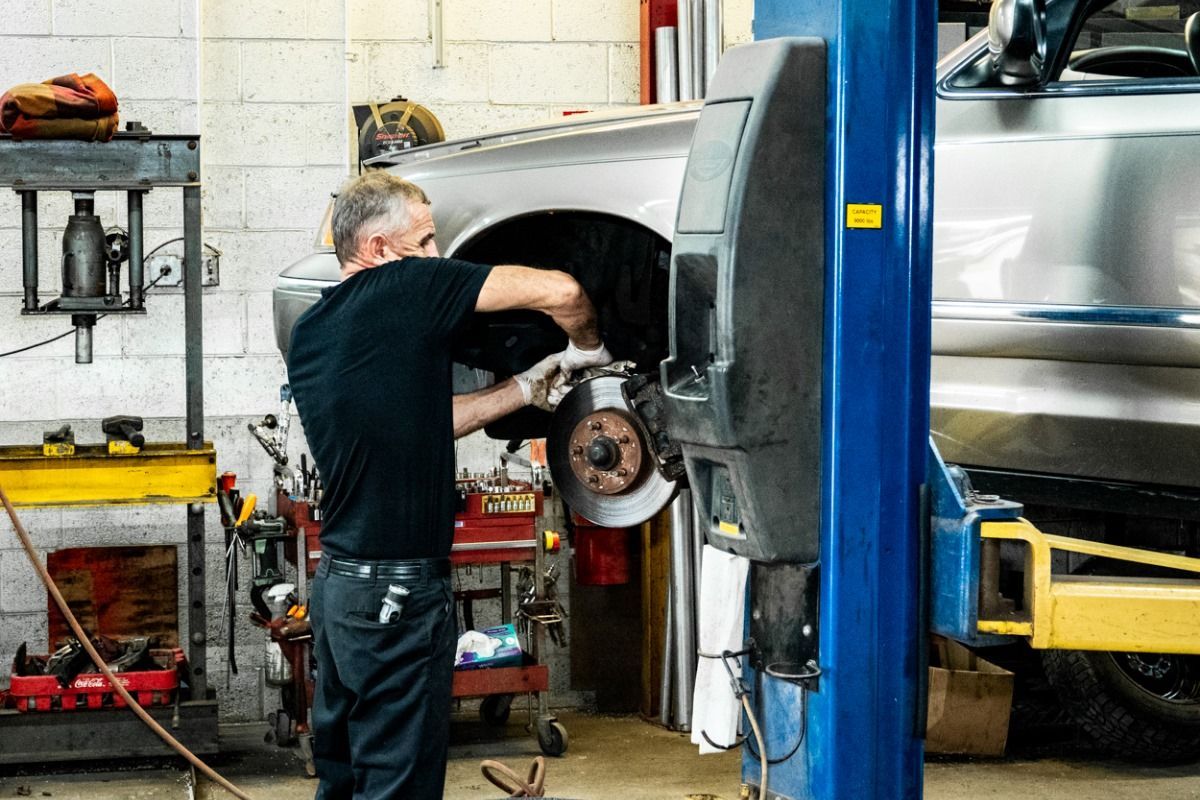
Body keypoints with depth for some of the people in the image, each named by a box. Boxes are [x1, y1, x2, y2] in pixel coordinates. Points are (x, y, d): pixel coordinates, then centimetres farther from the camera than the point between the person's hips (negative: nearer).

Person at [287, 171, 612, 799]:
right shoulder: (403, 286, -12)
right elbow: (559, 292, -12)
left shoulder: (309, 332, 11)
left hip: (336, 579, 8)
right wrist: (589, 348, 9)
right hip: (399, 592, -8)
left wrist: (527, 388, 18)